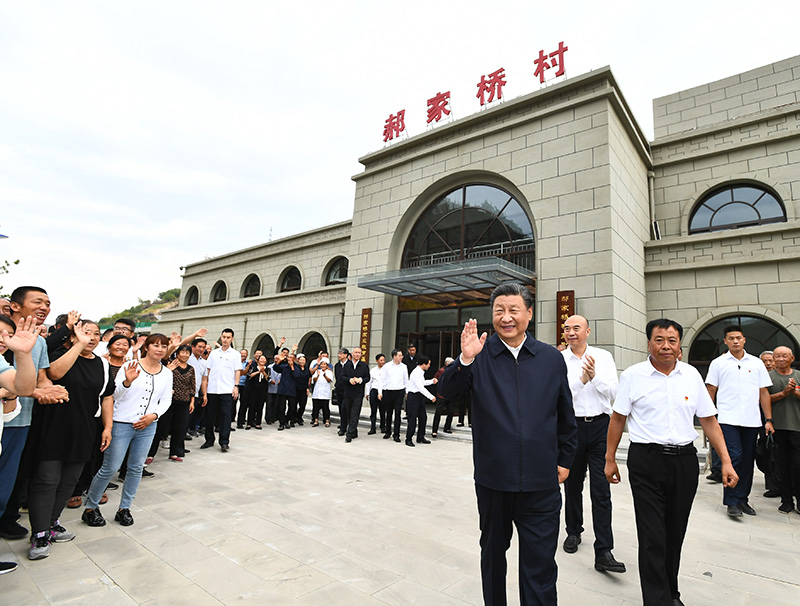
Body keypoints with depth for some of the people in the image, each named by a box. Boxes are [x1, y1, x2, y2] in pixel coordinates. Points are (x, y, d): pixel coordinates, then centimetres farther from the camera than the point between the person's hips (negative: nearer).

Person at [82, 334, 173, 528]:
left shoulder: (167, 373, 4)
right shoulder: (130, 366, -7)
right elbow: (115, 395, -9)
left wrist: (153, 415, -6)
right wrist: (127, 382, -28)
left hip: (147, 426, 4)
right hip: (122, 424, -4)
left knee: (136, 468, 11)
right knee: (110, 468, 1)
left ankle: (124, 509, 26)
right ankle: (90, 507, 23)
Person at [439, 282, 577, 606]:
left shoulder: (552, 358, 1)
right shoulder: (480, 355, -4)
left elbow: (566, 417, 10)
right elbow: (447, 391, -13)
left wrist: (565, 460, 11)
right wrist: (465, 360, -28)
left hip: (541, 483, 0)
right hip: (493, 479, 0)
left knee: (539, 566, 7)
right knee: (493, 553, 21)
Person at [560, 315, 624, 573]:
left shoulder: (603, 357, 1)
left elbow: (612, 392, -3)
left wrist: (594, 376, -19)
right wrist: (581, 380, -20)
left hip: (599, 426, 0)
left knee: (601, 491, -1)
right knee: (572, 485, 16)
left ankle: (603, 553, 6)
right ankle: (574, 531, 37)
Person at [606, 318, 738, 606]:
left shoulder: (692, 375, 5)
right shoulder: (633, 375, -5)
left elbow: (709, 420, 9)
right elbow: (617, 418, -1)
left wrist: (726, 461, 2)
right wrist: (610, 459, 1)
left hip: (685, 460, 4)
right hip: (646, 461, -3)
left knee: (675, 534, 16)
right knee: (652, 537, -1)